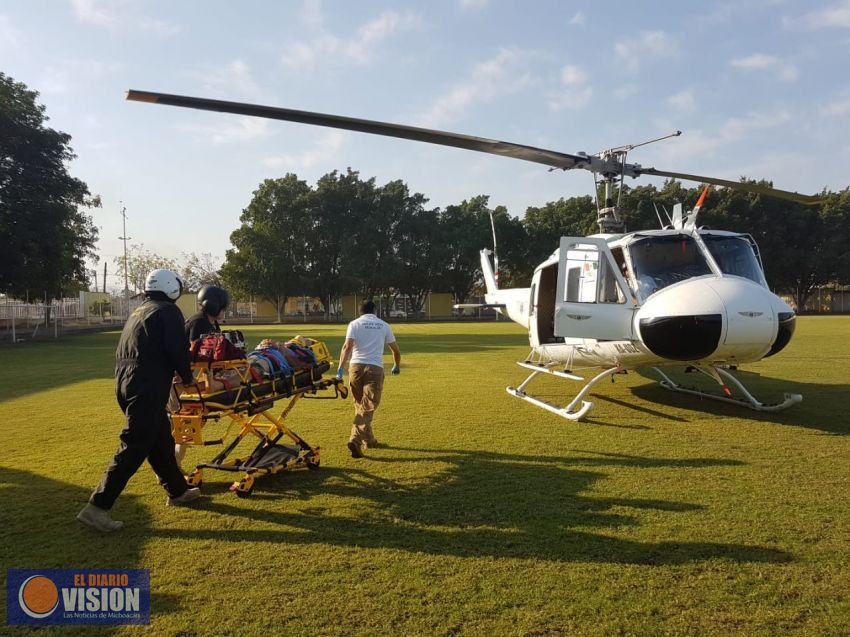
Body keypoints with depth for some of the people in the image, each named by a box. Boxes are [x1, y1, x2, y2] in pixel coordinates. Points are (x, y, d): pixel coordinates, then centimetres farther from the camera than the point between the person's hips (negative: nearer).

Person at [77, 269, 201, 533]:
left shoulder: (137, 312, 22)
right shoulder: (168, 311, -4)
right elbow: (178, 350, -11)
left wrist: (174, 373, 30)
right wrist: (187, 377, 7)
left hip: (126, 384, 9)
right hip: (148, 389, -9)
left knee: (161, 437, 18)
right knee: (134, 448, -6)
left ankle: (177, 491, 30)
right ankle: (97, 507, -6)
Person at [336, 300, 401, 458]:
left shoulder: (355, 324, 8)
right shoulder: (383, 325, 14)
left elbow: (347, 346, -8)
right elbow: (396, 349, 18)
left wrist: (340, 368, -10)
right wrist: (397, 366, 35)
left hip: (356, 367, 1)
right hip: (375, 368, -1)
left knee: (360, 404, 17)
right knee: (368, 407, -5)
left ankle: (369, 439, 28)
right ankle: (356, 440, -22)